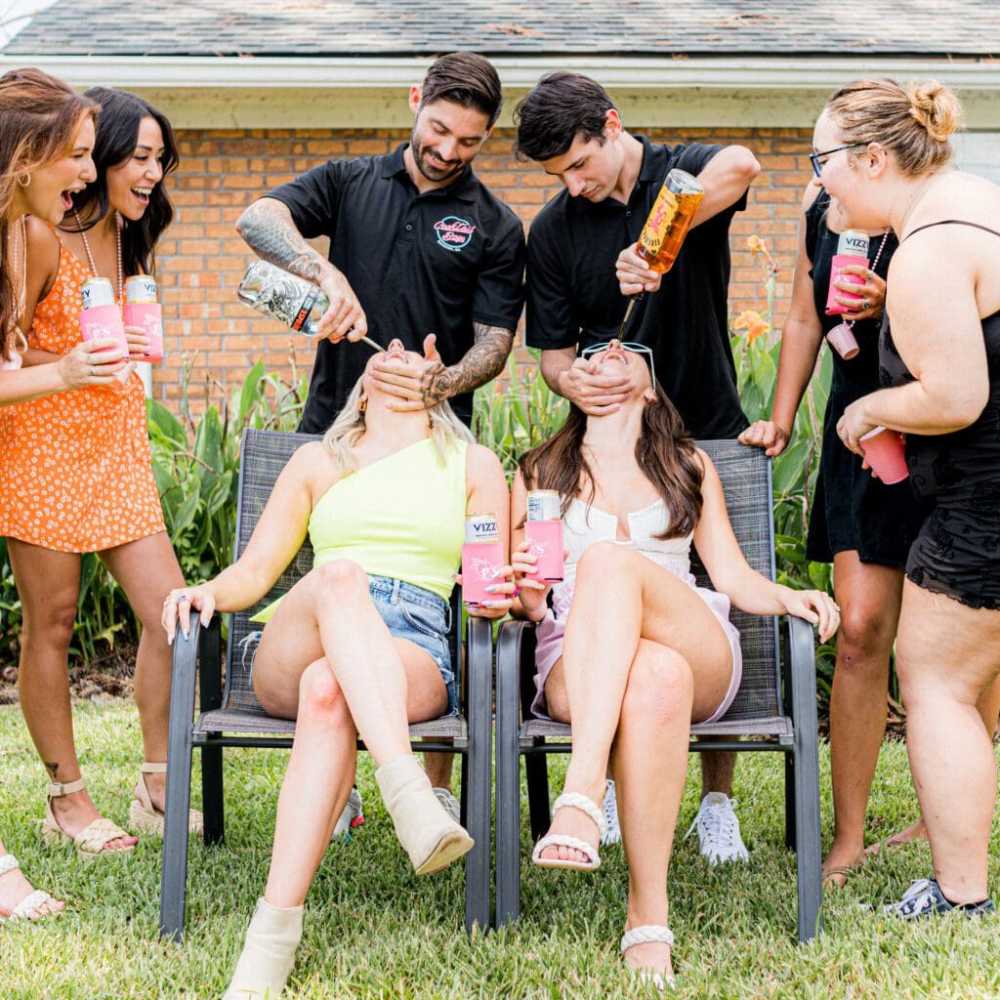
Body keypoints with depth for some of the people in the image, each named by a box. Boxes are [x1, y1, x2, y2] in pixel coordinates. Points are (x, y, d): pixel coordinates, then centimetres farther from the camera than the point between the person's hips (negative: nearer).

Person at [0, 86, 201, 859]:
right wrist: (79, 362, -17)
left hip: (116, 448, 7)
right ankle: (67, 801, 13)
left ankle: (158, 792, 10)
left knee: (171, 610, -2)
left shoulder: (125, 239, 14)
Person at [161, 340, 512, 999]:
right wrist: (209, 592, -3)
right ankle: (407, 791, -54)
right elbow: (253, 573, 20)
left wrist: (500, 596, -9)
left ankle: (273, 941, -46)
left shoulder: (474, 464, 23)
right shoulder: (317, 461, 28)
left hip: (415, 654, -1)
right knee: (341, 575, -36)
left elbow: (490, 588, 16)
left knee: (329, 693, -38)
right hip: (297, 644, 1)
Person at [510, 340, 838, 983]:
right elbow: (522, 601, 19)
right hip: (574, 666, 0)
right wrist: (526, 593, -7)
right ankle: (650, 919, -47)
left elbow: (733, 576, 19)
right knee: (656, 675, -40)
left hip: (701, 656, 0)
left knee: (609, 560, -35)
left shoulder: (690, 466, 27)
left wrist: (786, 597, -4)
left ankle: (582, 797, -50)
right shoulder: (539, 472, 24)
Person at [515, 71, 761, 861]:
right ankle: (611, 787, 16)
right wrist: (572, 381, -21)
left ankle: (717, 804, 12)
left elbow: (740, 164, -31)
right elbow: (553, 350, 2)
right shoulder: (554, 230, 2)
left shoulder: (685, 174, -6)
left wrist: (653, 246, -37)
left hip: (708, 435, -2)